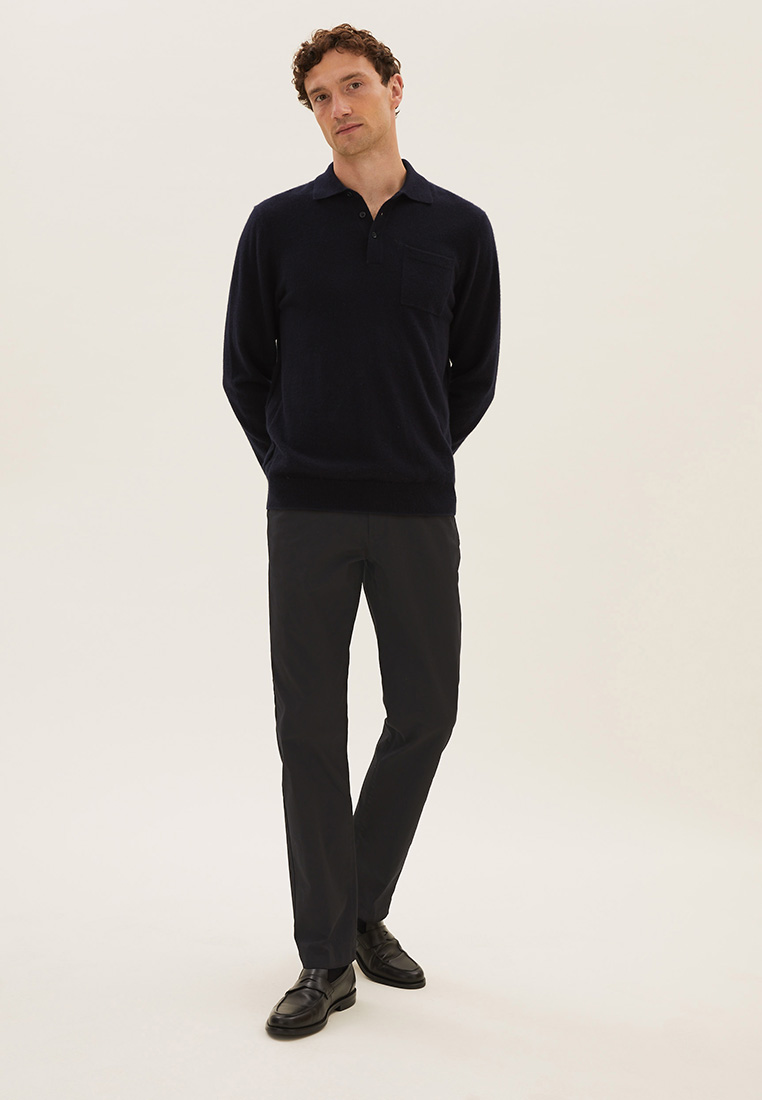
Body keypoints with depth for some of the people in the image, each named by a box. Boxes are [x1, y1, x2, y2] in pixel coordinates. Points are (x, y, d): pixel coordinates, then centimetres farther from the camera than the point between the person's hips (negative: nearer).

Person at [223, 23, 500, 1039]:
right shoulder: (279, 225, 4)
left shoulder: (459, 228, 6)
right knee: (311, 728, 1)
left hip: (418, 514, 1)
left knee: (424, 714, 5)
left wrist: (418, 460, 10)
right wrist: (291, 464, 8)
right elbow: (245, 364, 10)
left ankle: (364, 908, 28)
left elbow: (475, 372, 13)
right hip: (307, 515, -1)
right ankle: (327, 959, 13)